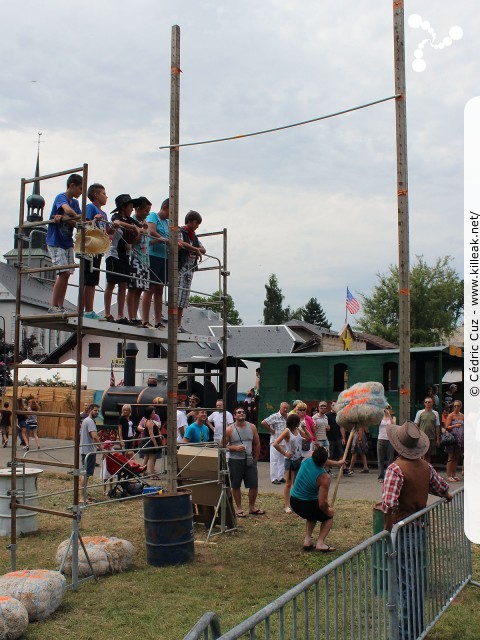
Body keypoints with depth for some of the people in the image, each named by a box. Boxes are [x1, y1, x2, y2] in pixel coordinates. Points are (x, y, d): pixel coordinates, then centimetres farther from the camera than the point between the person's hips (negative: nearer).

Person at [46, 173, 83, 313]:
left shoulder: (75, 202, 12)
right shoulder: (61, 197, -9)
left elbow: (78, 223, -4)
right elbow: (67, 209, -33)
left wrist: (63, 219, -19)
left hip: (68, 242, 8)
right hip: (55, 242, -8)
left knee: (66, 274, 5)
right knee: (64, 272, -16)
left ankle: (60, 307, 9)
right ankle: (53, 306, -12)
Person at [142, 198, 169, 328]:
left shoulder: (167, 222, 22)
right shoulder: (153, 216, 1)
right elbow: (152, 232, -16)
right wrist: (166, 240, -13)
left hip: (165, 257, 8)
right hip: (153, 255, -8)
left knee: (159, 290, 8)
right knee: (150, 289, -8)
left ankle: (158, 322, 10)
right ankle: (145, 321, -7)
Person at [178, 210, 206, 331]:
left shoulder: (194, 237, 22)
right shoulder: (180, 232, -1)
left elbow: (203, 250, 15)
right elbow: (181, 243, -19)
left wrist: (191, 249, -4)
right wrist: (195, 249, -11)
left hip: (190, 270, 8)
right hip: (180, 268, -8)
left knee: (184, 299, 6)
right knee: (177, 296, -13)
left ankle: (179, 325, 7)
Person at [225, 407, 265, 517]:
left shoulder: (252, 427, 3)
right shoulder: (229, 429, -6)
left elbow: (257, 444, 11)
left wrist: (255, 458, 10)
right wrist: (235, 448, -18)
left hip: (250, 461, 3)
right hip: (235, 461, -3)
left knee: (254, 485, 4)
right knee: (236, 486, 5)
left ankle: (252, 507, 21)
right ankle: (238, 508, 19)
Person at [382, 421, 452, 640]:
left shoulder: (396, 468, -20)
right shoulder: (425, 466, 2)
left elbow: (389, 503, -30)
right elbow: (442, 488, 17)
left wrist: (387, 528, -17)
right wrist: (447, 496, 39)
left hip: (403, 532, -7)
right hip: (421, 530, 7)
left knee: (406, 583, 0)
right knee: (416, 581, 19)